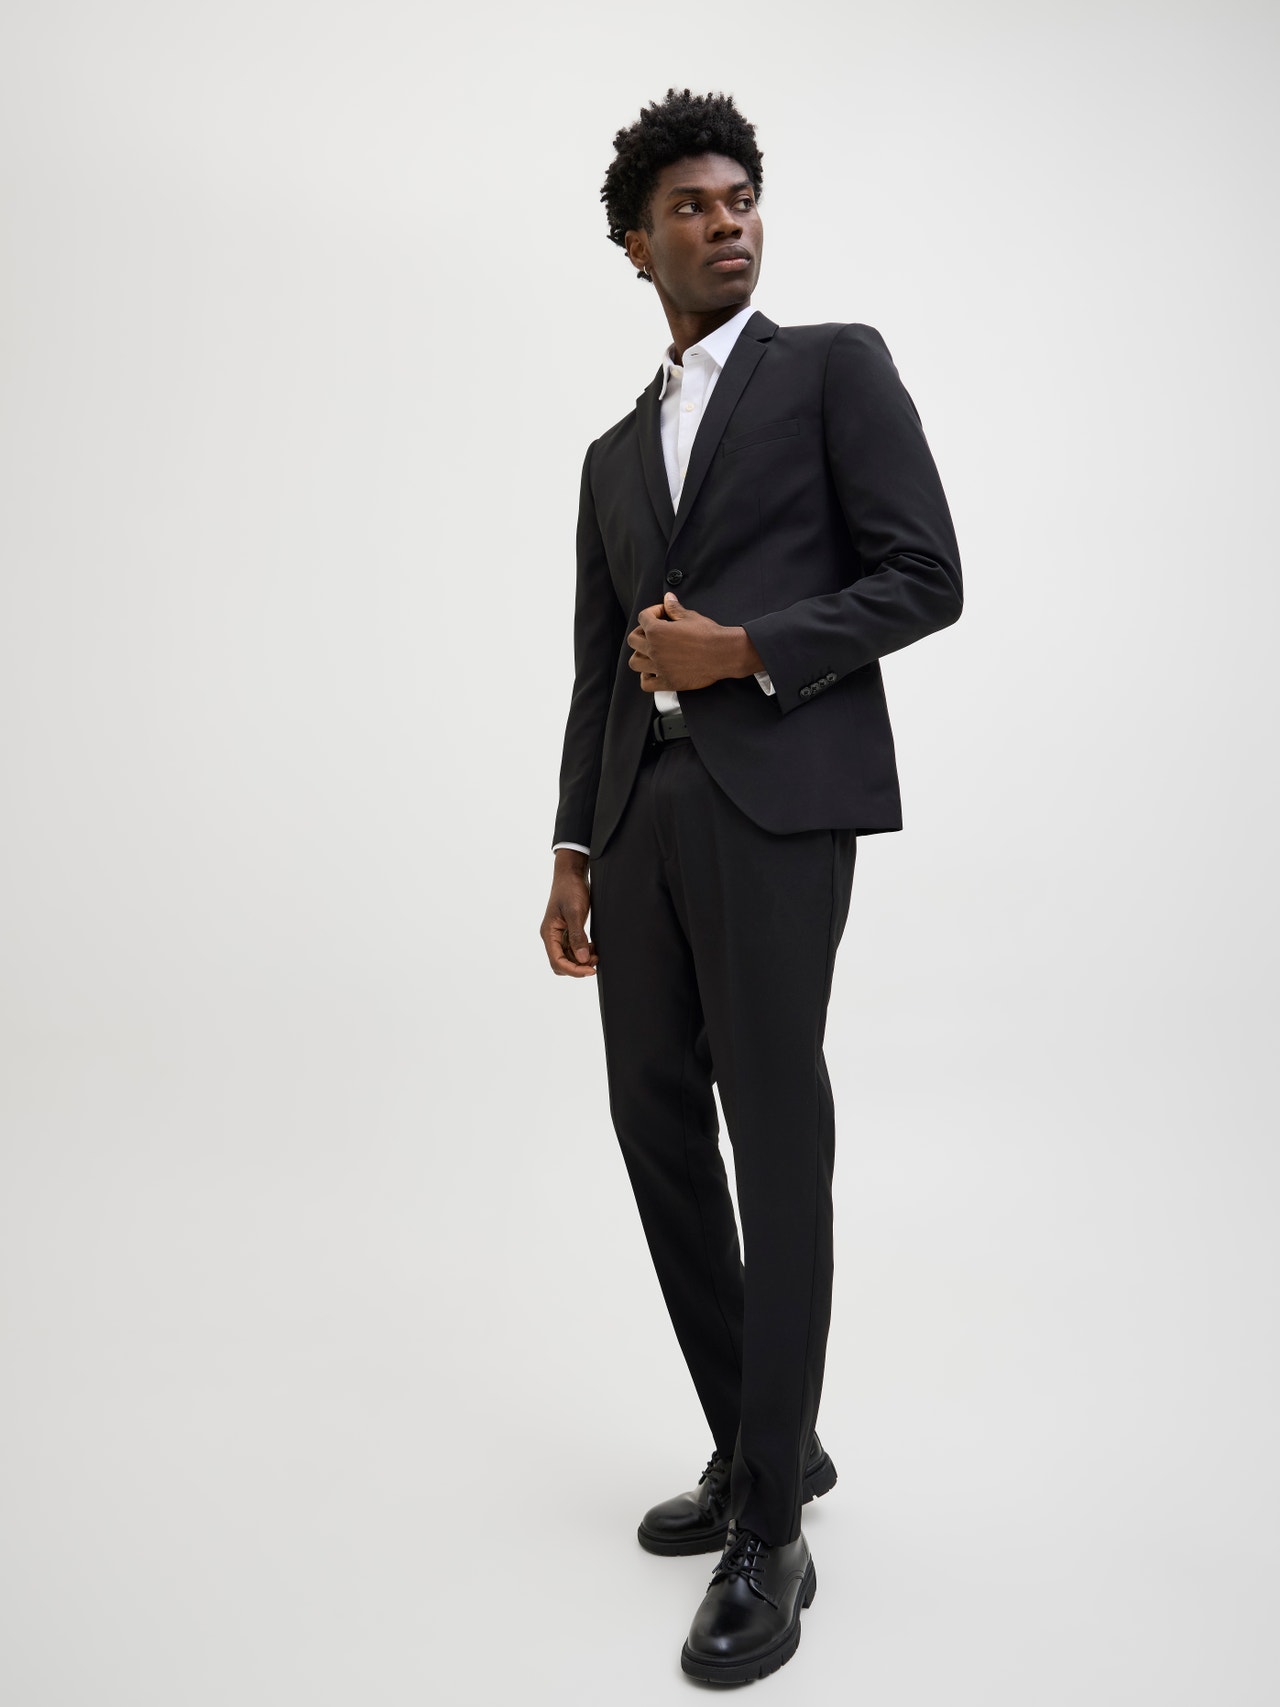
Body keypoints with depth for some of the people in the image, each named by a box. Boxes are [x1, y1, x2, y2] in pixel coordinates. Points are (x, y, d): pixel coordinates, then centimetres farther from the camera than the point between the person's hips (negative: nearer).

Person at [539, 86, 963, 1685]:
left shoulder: (836, 363, 7)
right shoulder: (614, 452, 23)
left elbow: (924, 576, -3)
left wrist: (744, 650, -12)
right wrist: (575, 848, 11)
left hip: (777, 793, -6)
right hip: (640, 809, 7)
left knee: (773, 1134, -7)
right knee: (657, 1120, 6)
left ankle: (771, 1528, 4)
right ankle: (756, 1444, 23)